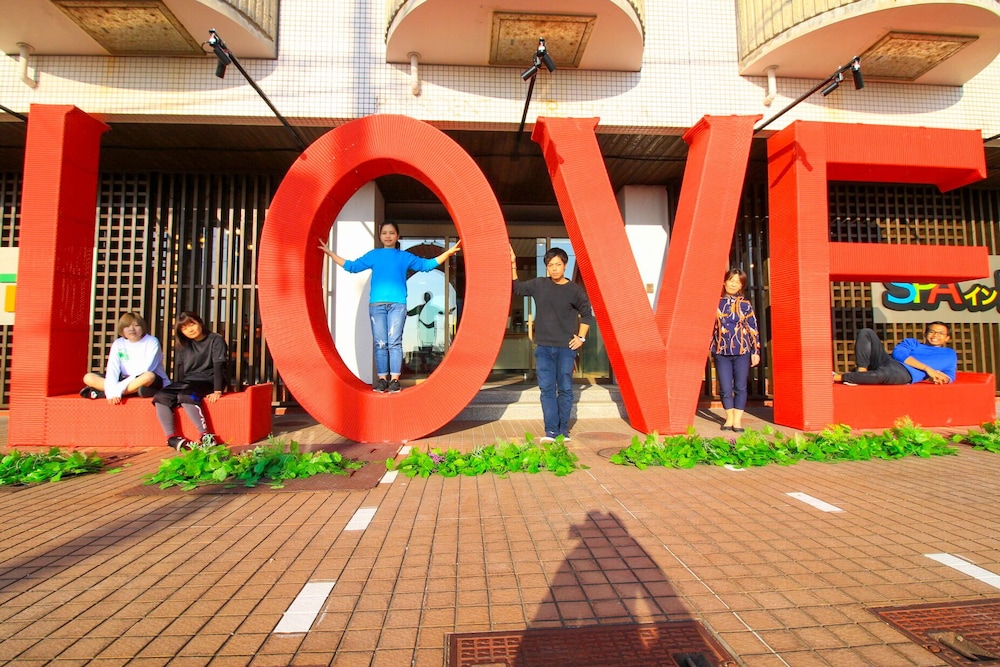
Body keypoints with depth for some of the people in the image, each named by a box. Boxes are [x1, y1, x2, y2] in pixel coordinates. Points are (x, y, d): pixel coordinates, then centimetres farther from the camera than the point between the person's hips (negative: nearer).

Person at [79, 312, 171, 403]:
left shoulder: (152, 342, -8)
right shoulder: (118, 344, 5)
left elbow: (145, 370, -17)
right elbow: (112, 368, -8)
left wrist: (118, 389, -23)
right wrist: (112, 390, -25)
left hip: (155, 383, -5)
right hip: (125, 382, 5)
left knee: (149, 376, -37)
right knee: (88, 377, -7)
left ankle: (100, 393, -23)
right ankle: (134, 390, -26)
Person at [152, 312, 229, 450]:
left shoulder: (215, 340, -4)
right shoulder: (184, 345, 17)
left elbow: (219, 366, -13)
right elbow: (179, 368, 17)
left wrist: (217, 391, -21)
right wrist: (175, 388, 2)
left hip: (207, 381, -7)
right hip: (187, 381, 7)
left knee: (185, 396, -34)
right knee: (161, 396, -19)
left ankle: (205, 436, -35)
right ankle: (171, 437, -22)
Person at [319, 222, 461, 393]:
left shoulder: (405, 256, 15)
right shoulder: (373, 255, 17)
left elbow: (426, 265, 13)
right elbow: (352, 266, 22)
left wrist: (447, 253, 6)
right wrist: (330, 253, 22)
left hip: (398, 304, -1)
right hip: (377, 304, 1)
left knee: (394, 342, -6)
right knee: (380, 343, 0)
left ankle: (394, 379, -4)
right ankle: (382, 379, 5)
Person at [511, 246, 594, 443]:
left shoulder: (574, 290, 0)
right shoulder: (538, 285, 5)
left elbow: (587, 314, 10)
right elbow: (517, 288, 18)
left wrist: (581, 337, 3)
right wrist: (513, 265, 10)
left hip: (566, 348, -2)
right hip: (544, 347, 2)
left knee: (565, 389, 4)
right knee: (547, 389, 0)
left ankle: (563, 430, 14)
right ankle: (551, 431, 6)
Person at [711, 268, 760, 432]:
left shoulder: (745, 305, 3)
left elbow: (753, 328, 4)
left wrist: (755, 351, 1)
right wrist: (708, 348, 6)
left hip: (742, 351, 0)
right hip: (721, 351, 0)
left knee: (741, 387, 4)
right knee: (725, 388, 4)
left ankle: (737, 419, 13)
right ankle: (729, 417, 19)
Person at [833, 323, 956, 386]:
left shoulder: (948, 354, 33)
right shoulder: (912, 342, 33)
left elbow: (949, 376, 20)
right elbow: (898, 353, 9)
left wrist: (940, 378, -7)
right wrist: (927, 368, -4)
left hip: (906, 373, -4)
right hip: (886, 360, 4)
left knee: (882, 374, -42)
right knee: (866, 333, -13)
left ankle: (836, 377, -38)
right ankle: (862, 373, -27)